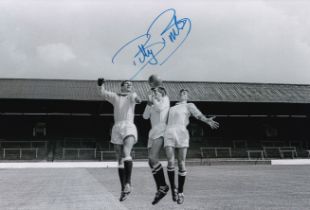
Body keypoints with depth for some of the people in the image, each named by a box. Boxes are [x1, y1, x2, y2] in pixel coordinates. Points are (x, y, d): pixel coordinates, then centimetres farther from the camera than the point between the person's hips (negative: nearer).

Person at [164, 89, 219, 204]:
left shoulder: (189, 105, 17)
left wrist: (207, 121, -25)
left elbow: (199, 115, -3)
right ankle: (173, 188, 9)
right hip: (169, 134, 3)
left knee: (181, 164, -7)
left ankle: (180, 192, 12)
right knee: (170, 162, -14)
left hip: (182, 134, -2)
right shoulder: (172, 108, 31)